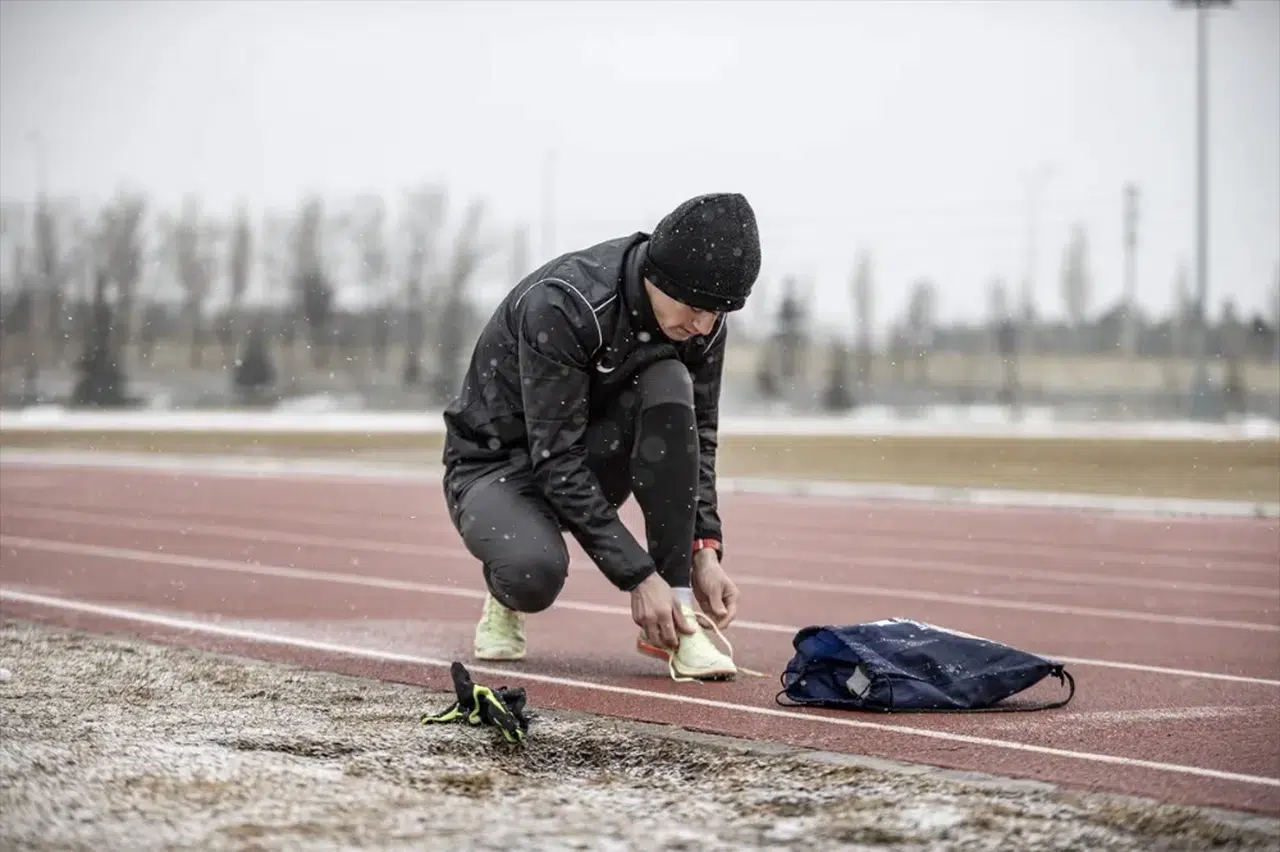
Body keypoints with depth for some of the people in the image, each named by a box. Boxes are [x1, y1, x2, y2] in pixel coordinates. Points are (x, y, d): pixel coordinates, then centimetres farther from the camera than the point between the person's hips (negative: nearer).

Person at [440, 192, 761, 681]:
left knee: (669, 384, -26)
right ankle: (506, 590, 4)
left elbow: (697, 438, -1)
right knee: (537, 574, -38)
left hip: (592, 460, 5)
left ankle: (677, 616, -22)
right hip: (497, 464, -5)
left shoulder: (703, 320, -13)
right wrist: (639, 577, -33)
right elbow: (556, 458, -31)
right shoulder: (562, 305, -31)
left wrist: (705, 552, -15)